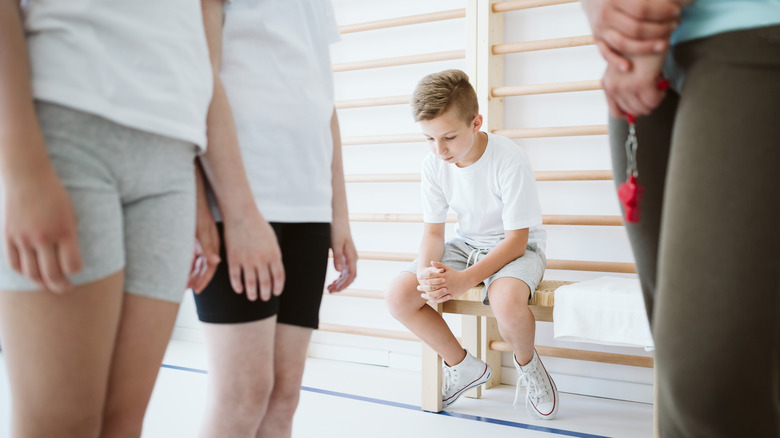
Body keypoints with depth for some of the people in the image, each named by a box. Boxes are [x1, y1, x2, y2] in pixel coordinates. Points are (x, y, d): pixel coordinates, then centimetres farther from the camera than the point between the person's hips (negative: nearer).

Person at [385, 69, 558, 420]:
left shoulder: (509, 160, -24)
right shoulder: (434, 164, -9)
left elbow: (516, 239, -22)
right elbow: (433, 231, -2)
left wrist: (465, 279, -33)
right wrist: (428, 272, -25)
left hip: (517, 247, -5)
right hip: (466, 243, 5)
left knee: (507, 302, -39)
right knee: (398, 296, -15)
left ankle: (527, 363, 0)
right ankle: (463, 366, 8)